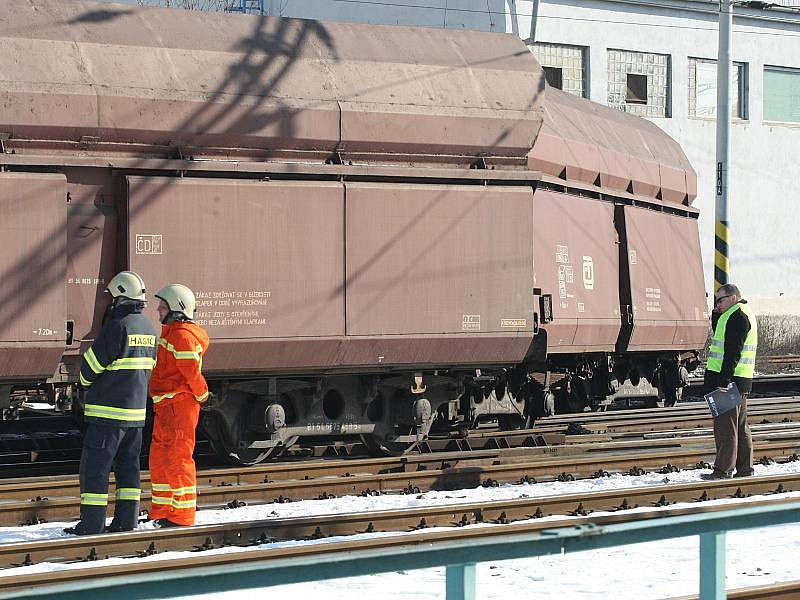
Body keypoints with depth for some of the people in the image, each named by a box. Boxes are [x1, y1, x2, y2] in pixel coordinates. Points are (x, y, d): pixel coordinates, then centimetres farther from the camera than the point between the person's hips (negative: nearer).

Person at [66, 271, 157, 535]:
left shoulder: (118, 327, -16)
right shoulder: (148, 329, 9)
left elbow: (90, 365, -12)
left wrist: (87, 383, 9)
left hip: (109, 410, -8)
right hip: (137, 409, 8)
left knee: (95, 465, -3)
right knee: (128, 464, 14)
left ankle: (91, 523, -4)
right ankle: (126, 520, 14)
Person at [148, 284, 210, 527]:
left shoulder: (182, 336, -17)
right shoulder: (171, 333, 18)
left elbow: (192, 371, -20)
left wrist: (201, 395, -7)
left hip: (179, 405, -11)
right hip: (165, 406, 11)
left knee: (177, 458, -7)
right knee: (159, 459, 15)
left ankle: (182, 515, -4)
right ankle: (162, 511, 23)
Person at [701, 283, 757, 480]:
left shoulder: (737, 316, -14)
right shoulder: (744, 313, 19)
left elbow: (733, 351, -21)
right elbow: (719, 332, 29)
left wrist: (724, 380, -25)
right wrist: (717, 314, 13)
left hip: (729, 380, -11)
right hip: (741, 382, 11)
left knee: (725, 426, -9)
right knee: (741, 427, 14)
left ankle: (723, 470, -9)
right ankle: (745, 469, 18)